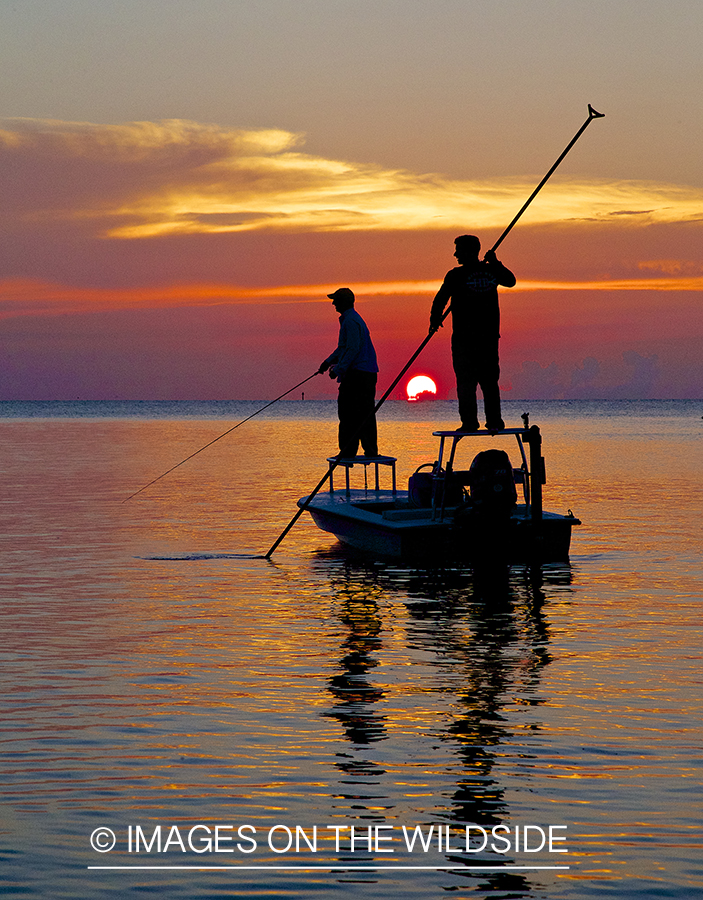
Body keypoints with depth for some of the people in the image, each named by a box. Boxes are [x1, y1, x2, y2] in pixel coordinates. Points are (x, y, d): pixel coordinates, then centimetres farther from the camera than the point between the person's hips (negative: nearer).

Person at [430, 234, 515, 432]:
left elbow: (440, 299, -5)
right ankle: (494, 421, 8)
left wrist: (435, 320, 12)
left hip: (464, 336, -4)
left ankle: (469, 421, -6)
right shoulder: (492, 272, 5)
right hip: (490, 335, 4)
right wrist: (495, 263, 33)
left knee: (466, 380, 0)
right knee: (490, 380, 11)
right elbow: (510, 280, 24)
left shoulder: (456, 275, -8)